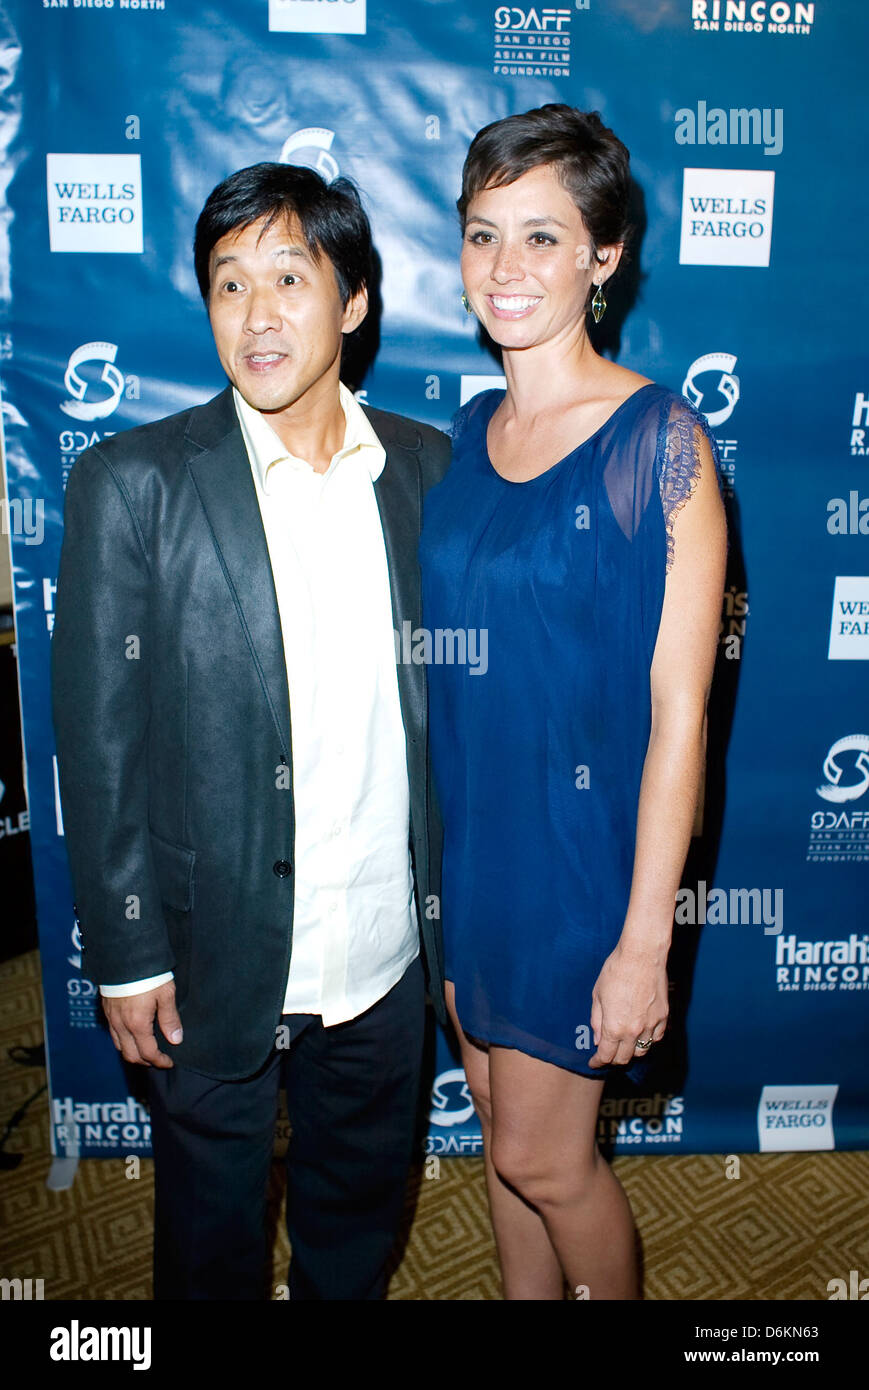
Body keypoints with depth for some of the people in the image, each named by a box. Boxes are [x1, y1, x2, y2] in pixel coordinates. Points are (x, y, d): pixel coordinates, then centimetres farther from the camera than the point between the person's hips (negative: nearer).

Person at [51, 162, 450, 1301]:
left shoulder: (426, 468, -1)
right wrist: (126, 955, -7)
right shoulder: (133, 483, -10)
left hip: (386, 949, 3)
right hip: (215, 959, -2)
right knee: (211, 1230, 22)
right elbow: (99, 740, -8)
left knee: (361, 1207, 25)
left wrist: (456, 909, 6)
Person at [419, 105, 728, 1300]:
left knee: (542, 1156, 10)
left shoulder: (660, 440, -15)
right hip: (464, 836, 6)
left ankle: (620, 1296, 42)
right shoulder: (469, 431, 3)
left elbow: (678, 711, -16)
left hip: (580, 843, -5)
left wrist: (645, 938, -16)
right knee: (505, 1134, 22)